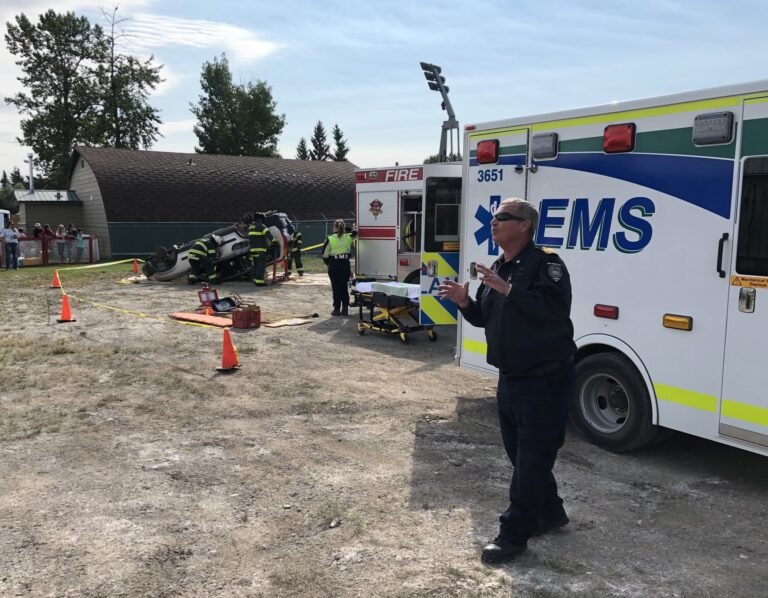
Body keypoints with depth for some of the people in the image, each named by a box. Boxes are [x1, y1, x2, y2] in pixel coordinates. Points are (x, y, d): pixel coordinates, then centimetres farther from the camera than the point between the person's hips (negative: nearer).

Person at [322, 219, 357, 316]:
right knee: (344, 287, 11)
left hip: (334, 265, -2)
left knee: (336, 287, 4)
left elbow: (325, 255, -2)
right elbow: (355, 233, 25)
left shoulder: (330, 239, -6)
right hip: (345, 265, 2)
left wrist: (328, 264, 13)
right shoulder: (348, 237, 0)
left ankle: (337, 309, 6)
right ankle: (345, 308, 11)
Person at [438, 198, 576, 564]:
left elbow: (555, 309, -30)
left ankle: (513, 534, 9)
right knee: (520, 455, 17)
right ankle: (550, 513, 36)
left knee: (532, 459, 0)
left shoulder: (545, 263, -14)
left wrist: (508, 290, -34)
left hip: (545, 380, -9)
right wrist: (464, 302, -2)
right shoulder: (497, 269, 13)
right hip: (510, 379, 9)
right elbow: (484, 318, 18)